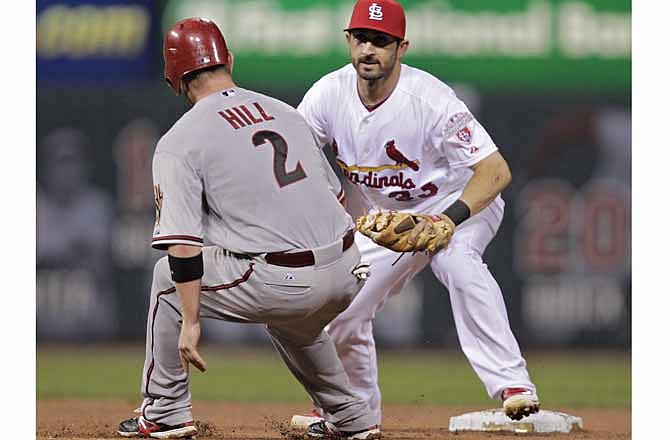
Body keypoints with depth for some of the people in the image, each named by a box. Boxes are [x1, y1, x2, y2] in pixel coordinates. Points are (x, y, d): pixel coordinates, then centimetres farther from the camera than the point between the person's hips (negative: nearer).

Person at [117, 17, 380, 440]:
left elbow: (184, 246, -10)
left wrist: (190, 323, -8)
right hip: (348, 276, 6)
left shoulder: (179, 142, -2)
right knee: (288, 319, 39)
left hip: (279, 284, -6)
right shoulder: (286, 112, 17)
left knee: (169, 276, 18)